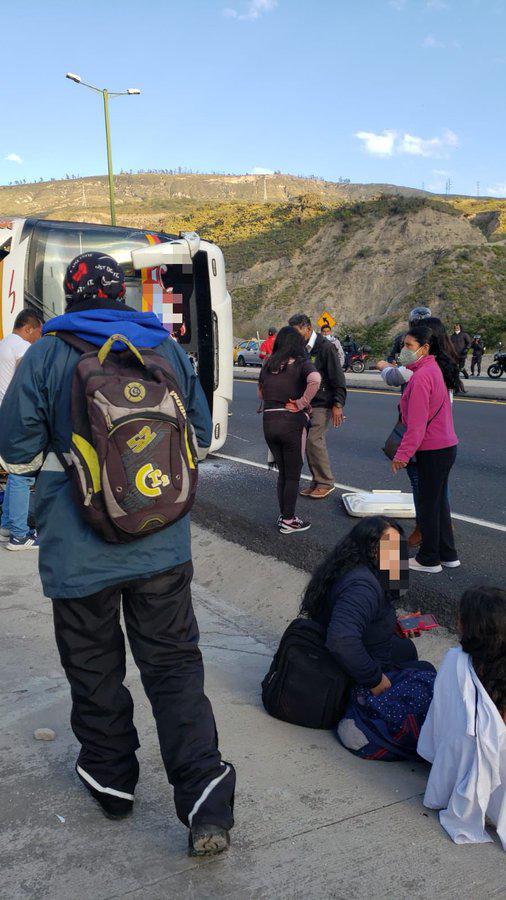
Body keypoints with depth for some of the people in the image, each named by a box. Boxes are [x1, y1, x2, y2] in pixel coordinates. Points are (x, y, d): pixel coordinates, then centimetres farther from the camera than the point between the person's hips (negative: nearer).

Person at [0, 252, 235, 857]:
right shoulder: (167, 349, 3)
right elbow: (201, 434, 11)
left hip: (79, 551, -2)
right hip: (162, 544, 3)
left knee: (94, 667, 16)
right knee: (174, 662, 8)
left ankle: (110, 778, 32)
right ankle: (205, 800, 2)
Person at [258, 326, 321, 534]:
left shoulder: (268, 365, 8)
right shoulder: (301, 364, -8)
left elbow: (261, 391, 19)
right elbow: (315, 380, -28)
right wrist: (301, 404, -19)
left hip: (269, 421, 5)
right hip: (292, 421, -5)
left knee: (282, 472, 19)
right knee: (293, 474, 8)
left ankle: (283, 515, 26)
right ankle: (288, 521, 14)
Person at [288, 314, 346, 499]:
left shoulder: (325, 347, -11)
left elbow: (338, 379, -12)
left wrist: (338, 405, -17)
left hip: (322, 404, -7)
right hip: (307, 404, 7)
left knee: (314, 440, -13)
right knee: (312, 441, 8)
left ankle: (326, 483, -1)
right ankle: (317, 482, 18)